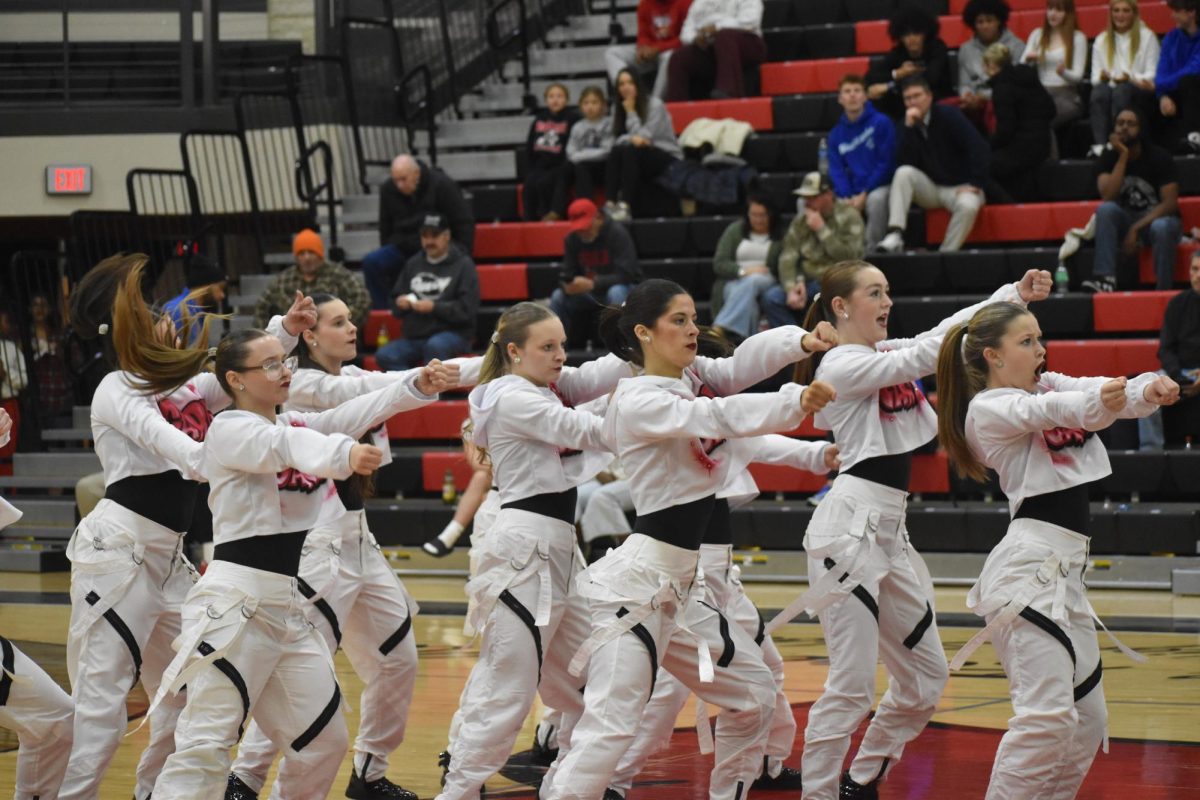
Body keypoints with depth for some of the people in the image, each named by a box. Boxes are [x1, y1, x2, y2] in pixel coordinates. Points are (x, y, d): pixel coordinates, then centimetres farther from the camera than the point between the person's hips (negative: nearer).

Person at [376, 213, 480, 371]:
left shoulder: (463, 265, 2)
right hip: (414, 336, 5)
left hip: (453, 334, -5)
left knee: (435, 346, -38)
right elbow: (396, 306, 20)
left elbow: (467, 309, -9)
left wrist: (435, 307, -20)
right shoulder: (413, 264, 17)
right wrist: (400, 304, -5)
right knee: (385, 355, -22)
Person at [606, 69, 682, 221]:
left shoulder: (655, 104, -7)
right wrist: (632, 139, -22)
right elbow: (617, 139, -2)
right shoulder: (618, 109, 9)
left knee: (631, 151, -32)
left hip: (668, 159, -5)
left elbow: (644, 137, -14)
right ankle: (610, 204, -38)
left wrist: (631, 112, -10)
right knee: (616, 151, -25)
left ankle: (625, 206, -45)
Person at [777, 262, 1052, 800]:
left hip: (890, 528, 9)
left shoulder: (887, 353, 16)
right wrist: (1007, 298, -20)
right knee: (852, 685, -12)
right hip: (849, 526, -9)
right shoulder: (840, 365, -9)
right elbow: (921, 356, -18)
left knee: (924, 676, 13)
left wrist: (1018, 293, -6)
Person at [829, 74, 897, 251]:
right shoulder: (836, 134, 9)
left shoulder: (881, 123, -4)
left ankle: (873, 249, -24)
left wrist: (864, 195, -16)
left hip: (878, 188, -4)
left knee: (876, 199, -37)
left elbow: (886, 163, -8)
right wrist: (847, 198, -15)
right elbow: (836, 170, 4)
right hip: (850, 193, 4)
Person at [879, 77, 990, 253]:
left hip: (959, 187, -4)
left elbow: (978, 147, -16)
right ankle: (895, 235, -33)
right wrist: (909, 127, -17)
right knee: (904, 173, -25)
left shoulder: (947, 115, -8)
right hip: (930, 188, 4)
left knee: (968, 206, -37)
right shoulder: (910, 124, 4)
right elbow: (904, 163, -10)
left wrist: (975, 184, -21)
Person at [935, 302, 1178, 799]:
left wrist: (1148, 389, -22)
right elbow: (1044, 410, -24)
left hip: (1064, 571, 9)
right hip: (1027, 566, -9)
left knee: (1087, 722, 13)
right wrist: (1097, 401, -44)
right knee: (1046, 715, -20)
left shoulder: (1049, 385, 17)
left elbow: (1113, 393, 1)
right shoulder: (986, 409, -4)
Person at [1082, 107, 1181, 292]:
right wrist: (1123, 156, -22)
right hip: (1126, 221, 3)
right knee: (1106, 209, -30)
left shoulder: (1159, 157, -11)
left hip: (1158, 219, -3)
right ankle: (1105, 278, -39)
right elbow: (1108, 197, -21)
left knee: (1161, 228, -39)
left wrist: (1136, 229, -27)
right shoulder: (1108, 159, -4)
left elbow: (1170, 204, -18)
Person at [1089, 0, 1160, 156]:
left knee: (1122, 90, -38)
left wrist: (1130, 78, -18)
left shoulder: (1147, 37, 10)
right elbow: (1095, 77, 13)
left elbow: (1152, 76, 1)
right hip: (1109, 87, 2)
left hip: (1140, 92, -2)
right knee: (1099, 92, -34)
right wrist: (1102, 77, -13)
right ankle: (1099, 145, -49)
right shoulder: (1101, 40, 20)